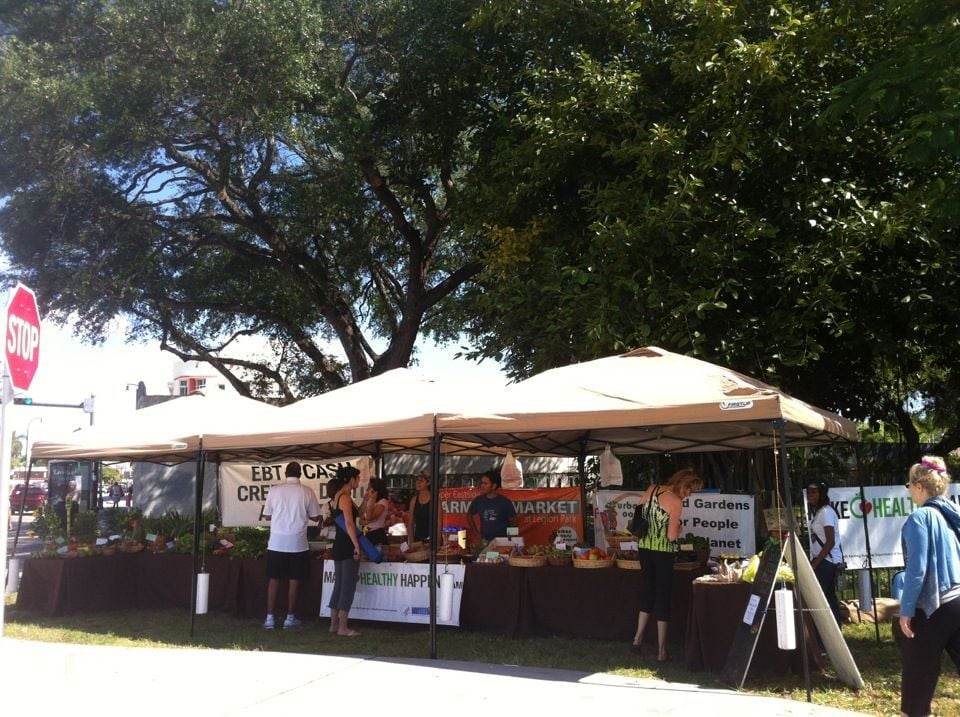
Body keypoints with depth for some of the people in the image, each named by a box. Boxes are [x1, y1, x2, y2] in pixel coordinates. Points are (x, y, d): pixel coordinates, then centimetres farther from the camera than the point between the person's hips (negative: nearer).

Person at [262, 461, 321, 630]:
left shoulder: (274, 490, -2)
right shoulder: (307, 492, -5)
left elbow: (267, 516, 4)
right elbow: (315, 517, 2)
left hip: (276, 542, 1)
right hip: (297, 543, -1)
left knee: (274, 580, 9)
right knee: (294, 581, 8)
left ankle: (270, 618, 10)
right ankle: (290, 618, 13)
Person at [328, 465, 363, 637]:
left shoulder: (337, 496, 14)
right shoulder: (346, 497, -15)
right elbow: (349, 524, -22)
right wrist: (357, 545, -20)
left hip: (339, 546, 9)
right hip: (347, 547, -9)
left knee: (339, 585, 13)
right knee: (348, 587, -4)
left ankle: (334, 624, 18)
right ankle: (342, 627, -2)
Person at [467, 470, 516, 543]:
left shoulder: (505, 502, -4)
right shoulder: (478, 501, 2)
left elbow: (513, 520, 3)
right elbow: (469, 515, 18)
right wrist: (476, 532, 11)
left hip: (502, 540, -2)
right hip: (484, 540, 2)